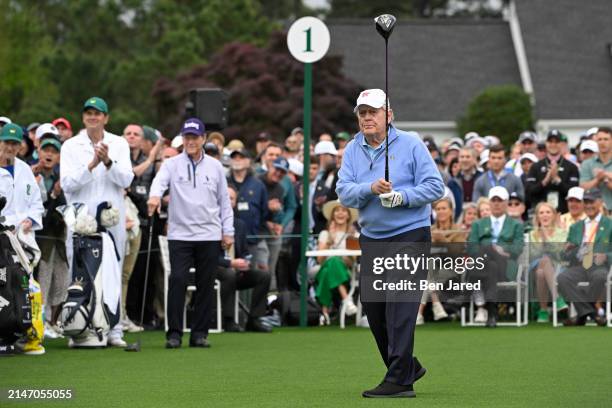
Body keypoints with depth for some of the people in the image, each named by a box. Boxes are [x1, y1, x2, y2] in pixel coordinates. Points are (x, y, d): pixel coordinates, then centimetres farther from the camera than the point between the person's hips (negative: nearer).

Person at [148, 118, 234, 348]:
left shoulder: (215, 167, 10)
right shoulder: (172, 165, 3)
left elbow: (224, 201, 13)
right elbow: (160, 181, -17)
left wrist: (228, 231, 8)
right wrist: (155, 195, -40)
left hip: (210, 236, 2)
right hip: (179, 234, -2)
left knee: (205, 284, 4)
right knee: (177, 280, -12)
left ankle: (200, 333, 11)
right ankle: (174, 332, -6)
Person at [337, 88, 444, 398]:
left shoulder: (410, 144, -5)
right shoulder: (353, 150, 7)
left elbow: (435, 187, -10)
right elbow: (344, 192, -4)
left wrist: (402, 196, -23)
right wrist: (370, 189, -23)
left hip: (409, 236, -6)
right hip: (371, 238, 6)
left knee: (400, 311, -12)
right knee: (373, 309, 11)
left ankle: (399, 381, -11)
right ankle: (408, 367, 28)